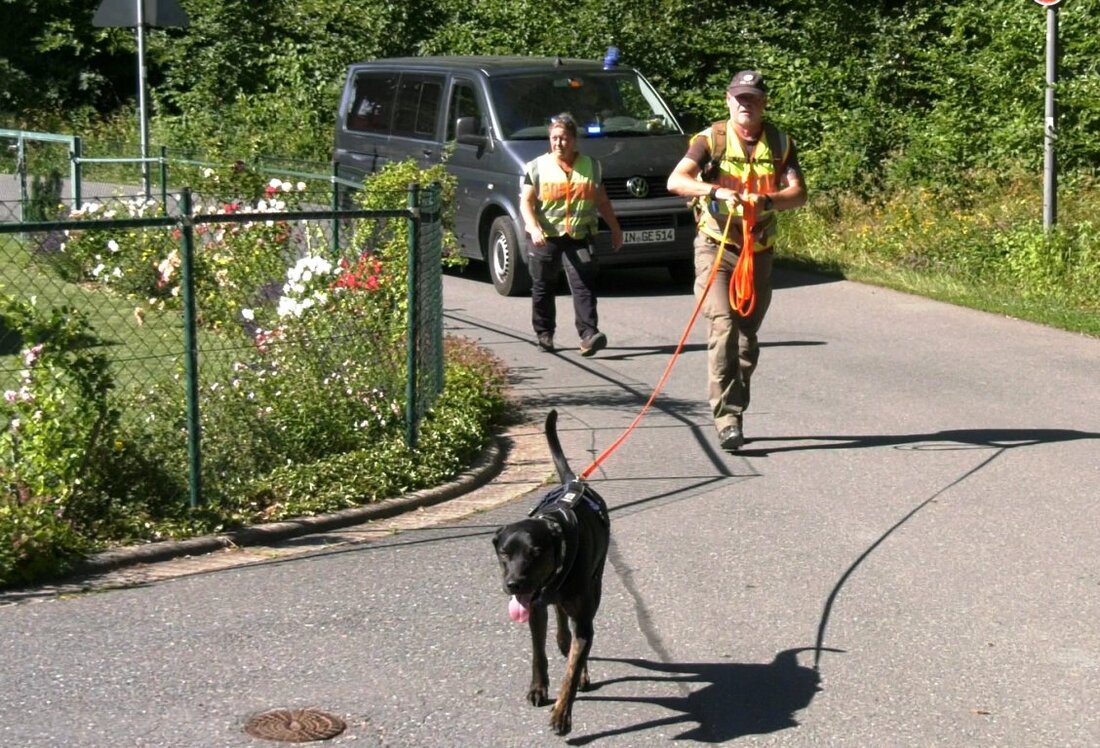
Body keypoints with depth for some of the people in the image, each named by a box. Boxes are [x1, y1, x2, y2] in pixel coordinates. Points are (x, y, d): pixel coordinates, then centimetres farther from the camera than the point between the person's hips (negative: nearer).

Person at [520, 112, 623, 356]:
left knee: (583, 285, -13)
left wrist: (615, 229, 21)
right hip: (545, 236, 0)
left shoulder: (591, 166, 12)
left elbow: (602, 201, 21)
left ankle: (589, 335, -21)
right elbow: (526, 202, -3)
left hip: (580, 236, 0)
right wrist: (533, 228, -19)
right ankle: (543, 333, 21)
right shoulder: (537, 167, 5)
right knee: (543, 288, 7)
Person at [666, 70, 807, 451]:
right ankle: (727, 418, -20)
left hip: (759, 251, 4)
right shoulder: (711, 139, -3)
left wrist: (767, 201, -25)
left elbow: (799, 193, -5)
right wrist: (715, 190, -31)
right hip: (717, 246, -4)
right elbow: (676, 180, -15)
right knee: (723, 326, -17)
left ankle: (734, 412, 22)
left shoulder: (780, 143, 5)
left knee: (747, 336, 9)